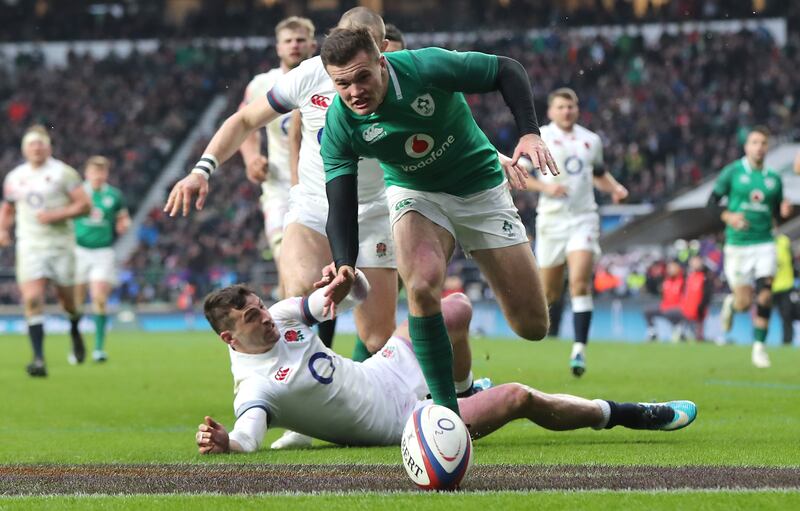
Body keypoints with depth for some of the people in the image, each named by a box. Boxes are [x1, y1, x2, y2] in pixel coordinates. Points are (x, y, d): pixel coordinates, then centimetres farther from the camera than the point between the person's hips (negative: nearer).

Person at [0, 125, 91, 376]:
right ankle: (39, 359, -17)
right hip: (30, 247, 2)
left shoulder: (63, 173, -2)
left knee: (66, 297, 6)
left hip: (60, 244, -2)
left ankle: (75, 332, 43)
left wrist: (57, 215, -17)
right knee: (32, 299, -14)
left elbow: (84, 204, -6)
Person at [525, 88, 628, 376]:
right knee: (549, 292, 6)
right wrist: (545, 187, -15)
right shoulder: (539, 138, 0)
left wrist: (615, 188, 8)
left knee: (580, 283, -18)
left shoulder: (591, 141, 12)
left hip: (583, 220, 1)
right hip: (551, 220, -1)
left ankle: (579, 349, -21)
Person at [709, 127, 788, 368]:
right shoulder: (732, 172, -1)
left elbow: (777, 212, 15)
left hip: (765, 244, 2)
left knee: (765, 297, -11)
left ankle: (759, 346, 1)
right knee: (744, 304, -4)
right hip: (738, 245, -2)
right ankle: (731, 303, 33)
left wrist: (784, 211, -8)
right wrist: (729, 216, -18)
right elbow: (712, 202, 0)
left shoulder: (774, 179, 8)